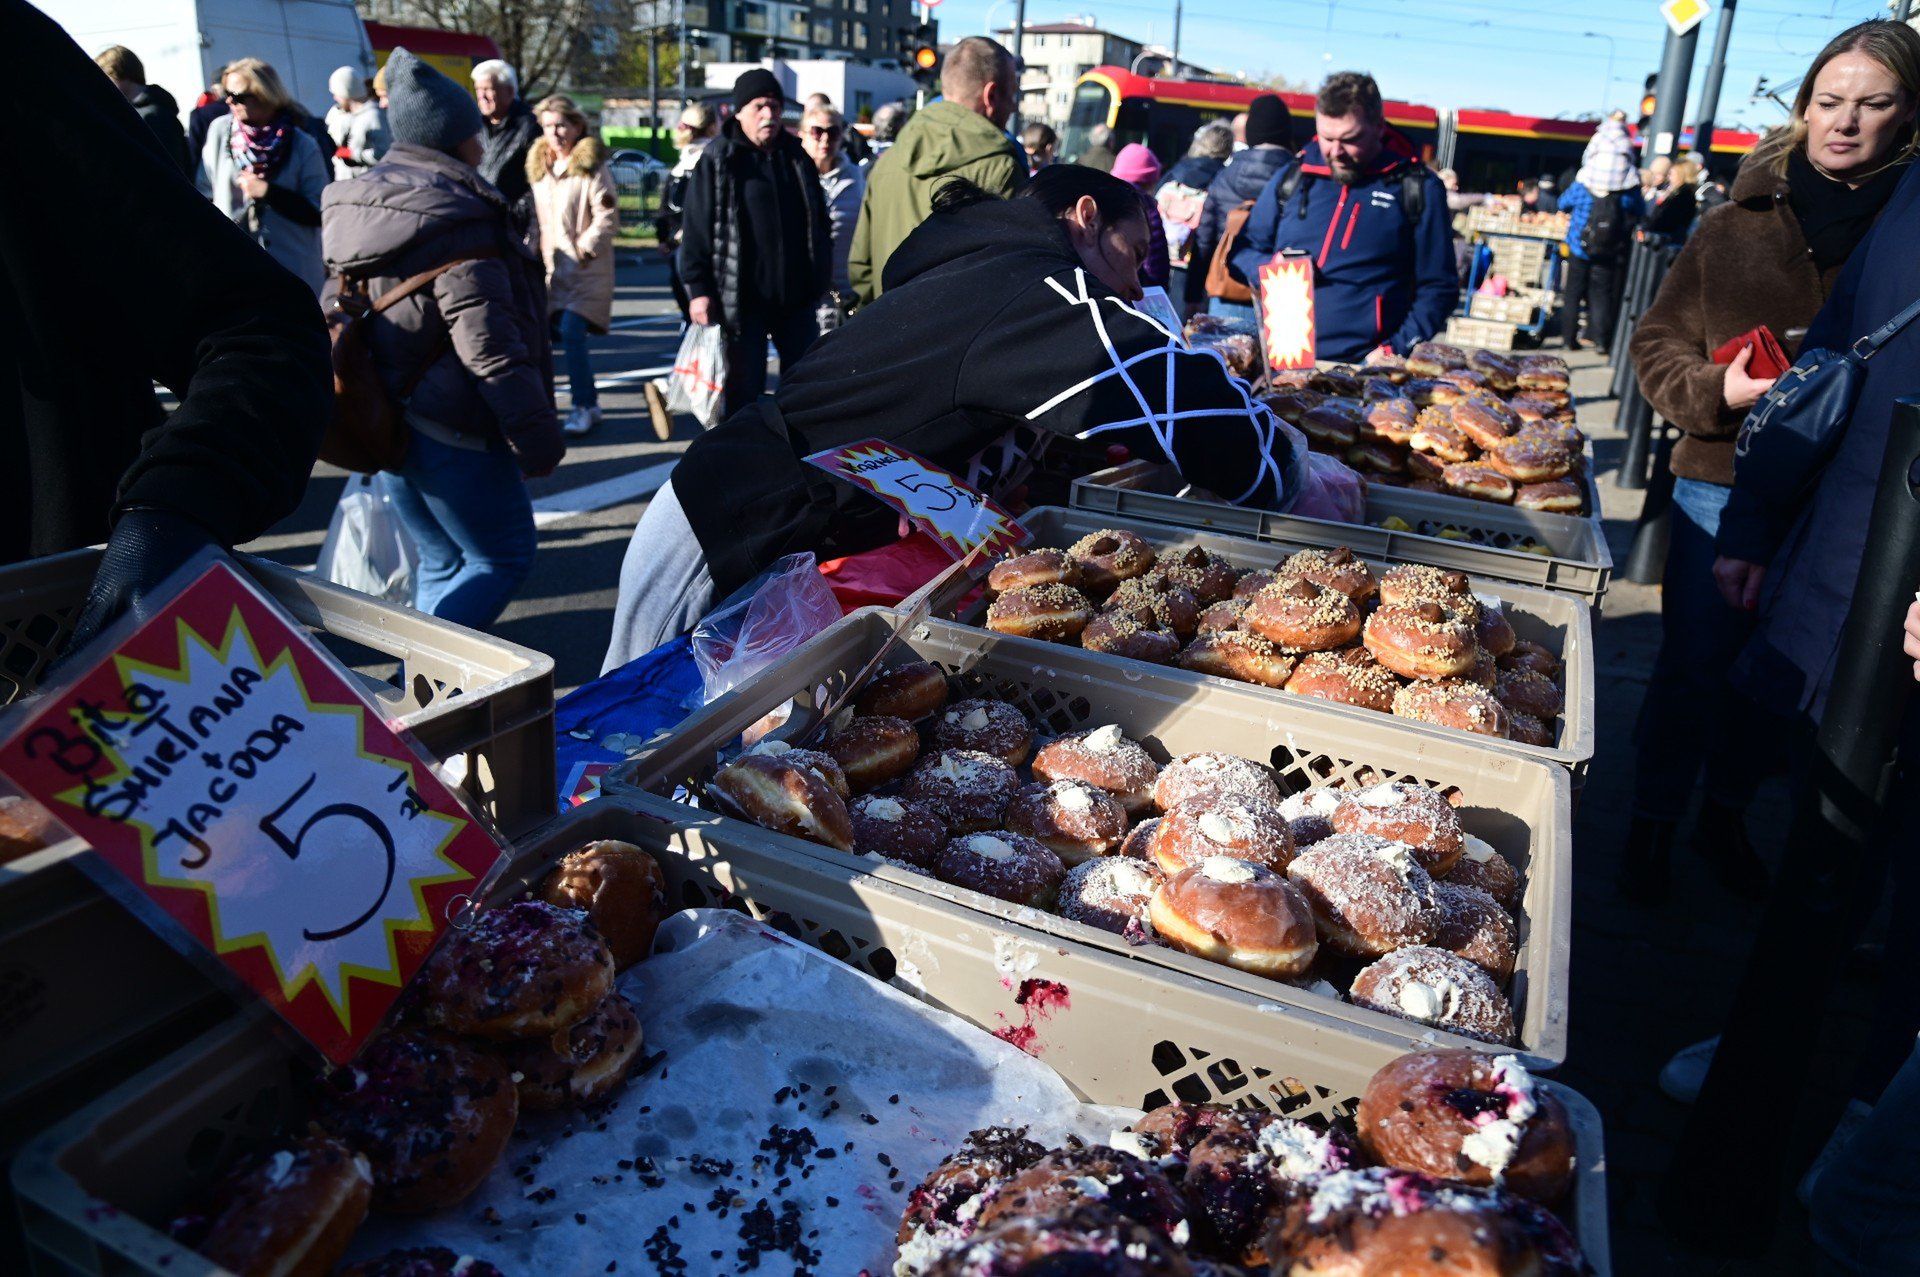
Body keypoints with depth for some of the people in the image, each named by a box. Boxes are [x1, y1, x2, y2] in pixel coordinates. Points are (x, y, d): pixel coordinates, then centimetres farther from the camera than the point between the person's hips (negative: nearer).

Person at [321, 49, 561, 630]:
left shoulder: (360, 205, 11)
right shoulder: (458, 220, -16)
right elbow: (489, 345, -22)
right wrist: (537, 438, -19)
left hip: (384, 422, 9)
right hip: (452, 429, -9)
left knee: (441, 560, 20)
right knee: (502, 557, 4)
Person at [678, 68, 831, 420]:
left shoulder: (796, 156, 11)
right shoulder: (718, 159, -3)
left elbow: (819, 219, 19)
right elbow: (696, 229, -5)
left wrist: (822, 272, 14)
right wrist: (698, 289, -10)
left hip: (796, 295, 4)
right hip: (741, 298, -4)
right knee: (742, 389, 3)